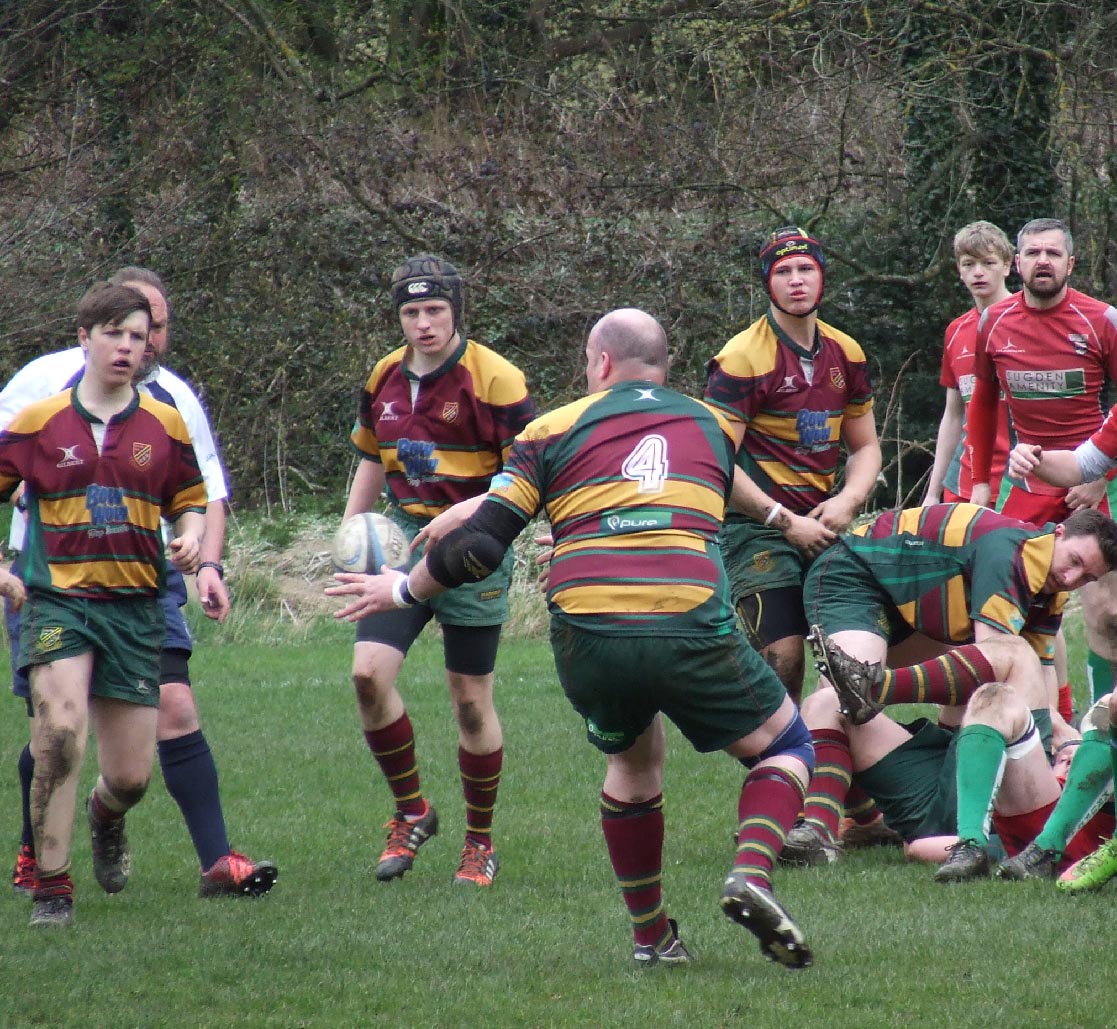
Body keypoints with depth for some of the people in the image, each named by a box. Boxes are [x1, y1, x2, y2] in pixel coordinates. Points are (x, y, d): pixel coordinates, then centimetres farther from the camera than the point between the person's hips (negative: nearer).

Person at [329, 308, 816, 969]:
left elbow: (479, 547, 8)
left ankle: (651, 935, 29)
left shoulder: (553, 431, 15)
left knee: (633, 761, 29)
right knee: (786, 749, 18)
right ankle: (751, 877, -9)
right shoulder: (715, 426, 22)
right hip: (692, 628, -1)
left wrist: (403, 590, 26)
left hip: (586, 635, 1)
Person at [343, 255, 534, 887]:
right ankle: (411, 812, 8)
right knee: (369, 672, -12)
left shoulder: (494, 378, -12)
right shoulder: (385, 377, 6)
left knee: (472, 702, 1)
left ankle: (481, 842, 19)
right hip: (402, 544, 5)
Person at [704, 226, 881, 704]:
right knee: (782, 659, -17)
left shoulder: (846, 354, 10)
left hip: (824, 524, 6)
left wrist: (847, 500, -2)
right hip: (757, 529, -6)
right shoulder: (741, 358, -9)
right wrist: (785, 522, -15)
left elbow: (865, 447, 19)